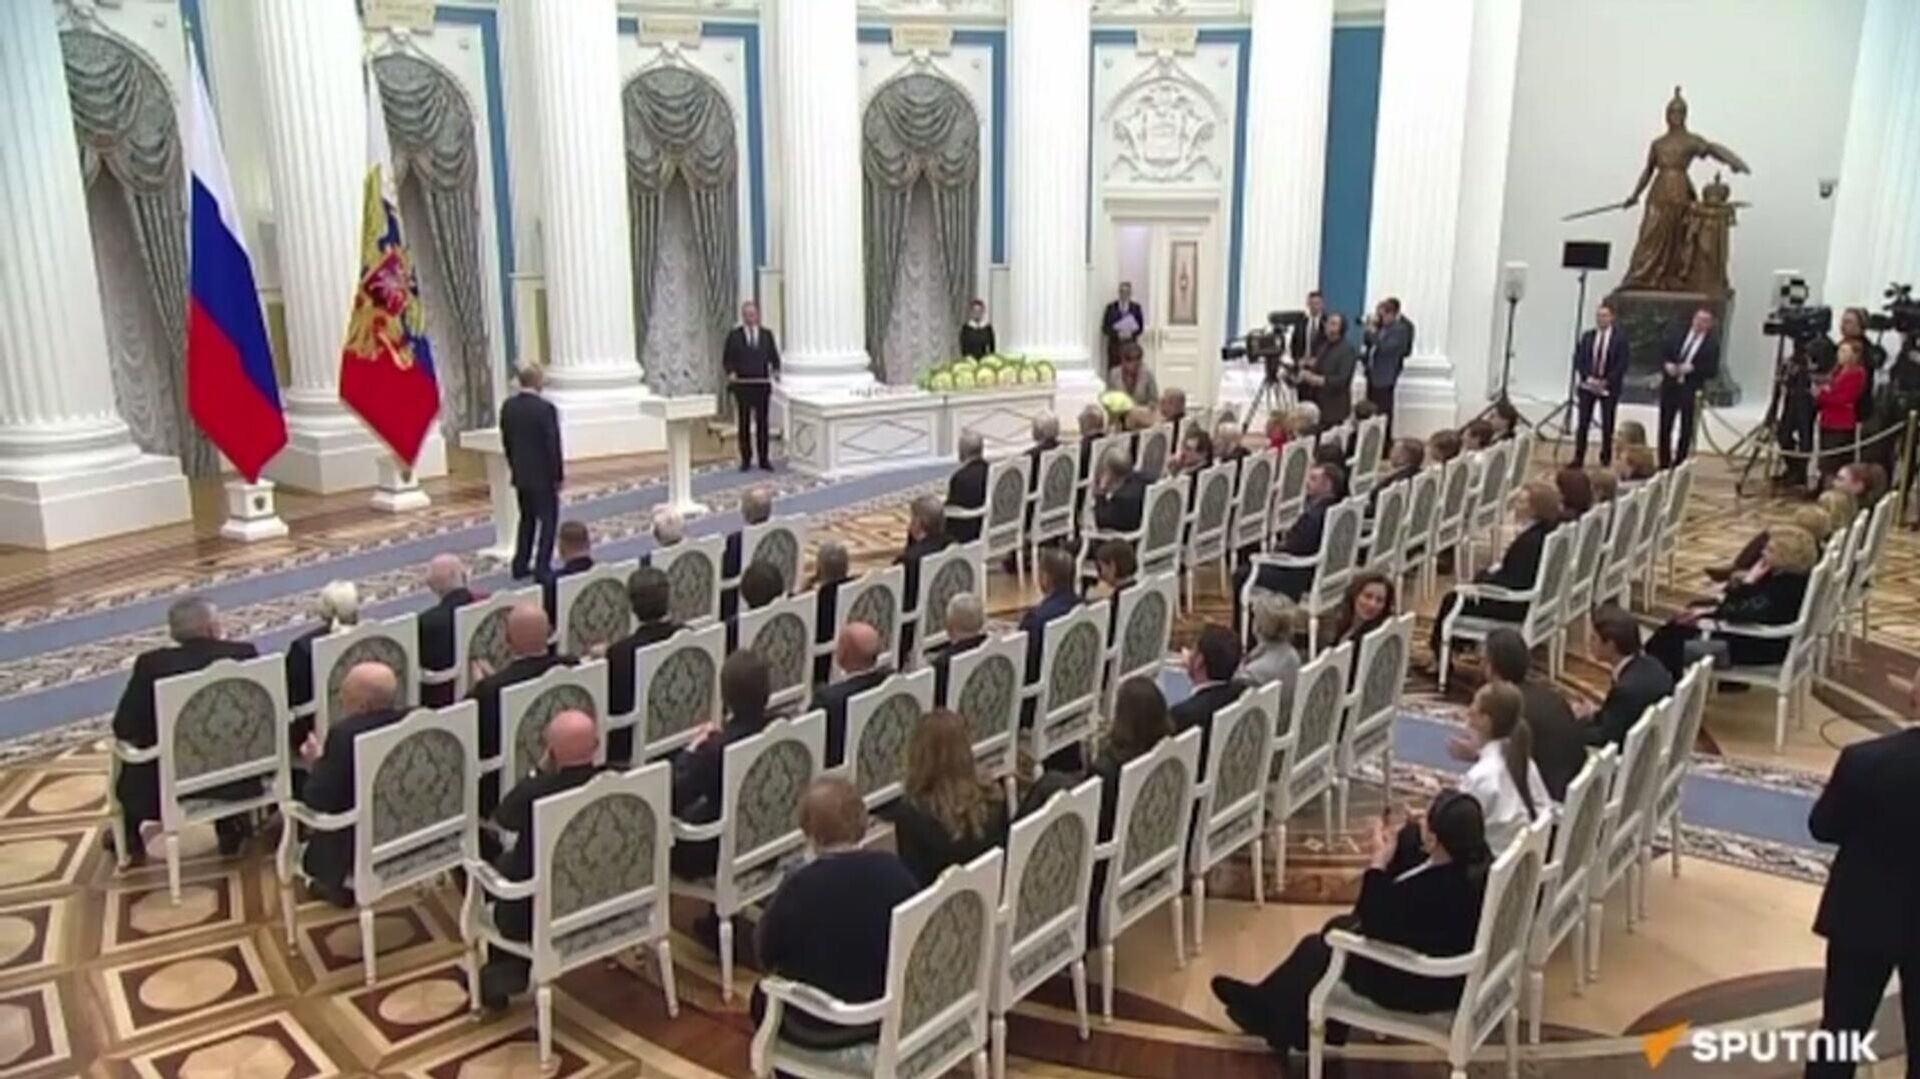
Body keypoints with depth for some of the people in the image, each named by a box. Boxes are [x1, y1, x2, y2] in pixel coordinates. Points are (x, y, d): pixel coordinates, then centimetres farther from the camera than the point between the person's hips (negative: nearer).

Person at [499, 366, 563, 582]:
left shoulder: (508, 406, 1)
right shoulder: (546, 408, -19)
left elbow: (506, 441, 9)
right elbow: (553, 444, -17)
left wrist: (514, 466, 20)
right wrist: (559, 475, -7)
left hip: (520, 474, 7)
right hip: (543, 475, -7)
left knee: (527, 518, 18)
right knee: (548, 519, 4)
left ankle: (520, 566, 20)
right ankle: (541, 568, 1)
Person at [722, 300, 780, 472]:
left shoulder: (767, 334, 8)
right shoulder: (734, 335, 3)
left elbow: (774, 356, 9)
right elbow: (726, 359, 3)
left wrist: (775, 371, -9)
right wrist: (731, 372, -14)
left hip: (762, 385, 1)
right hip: (742, 385, -1)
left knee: (762, 423, 2)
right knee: (744, 423, 3)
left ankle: (763, 460, 7)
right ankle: (746, 459, 9)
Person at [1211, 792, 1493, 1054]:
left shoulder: (1434, 890, -37)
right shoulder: (1475, 858, -11)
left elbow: (1373, 925, -22)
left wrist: (1379, 862, -18)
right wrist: (1397, 844, -8)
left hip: (1426, 986, -8)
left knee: (1318, 949, 9)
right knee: (1340, 926, 22)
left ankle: (1271, 1018, 36)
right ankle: (1269, 1001, 37)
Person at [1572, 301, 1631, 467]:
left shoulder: (1620, 338, -3)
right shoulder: (1587, 336, 6)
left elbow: (1624, 363, -7)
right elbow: (1578, 359, 4)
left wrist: (1607, 382, -14)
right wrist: (1588, 378, -10)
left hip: (1609, 387, -2)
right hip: (1587, 384, 2)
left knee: (1607, 425, 3)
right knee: (1583, 423, 0)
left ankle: (1606, 459, 10)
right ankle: (1578, 459, 4)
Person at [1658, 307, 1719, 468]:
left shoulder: (1712, 344, -4)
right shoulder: (1678, 335, 7)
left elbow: (1712, 370, -8)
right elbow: (1664, 356, 11)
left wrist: (1692, 368, -20)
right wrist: (1666, 365, -9)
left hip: (1691, 391, -4)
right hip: (1670, 387, 4)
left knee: (1686, 431, 3)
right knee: (1665, 428, 9)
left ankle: (1679, 465, 10)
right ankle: (1664, 464, 18)